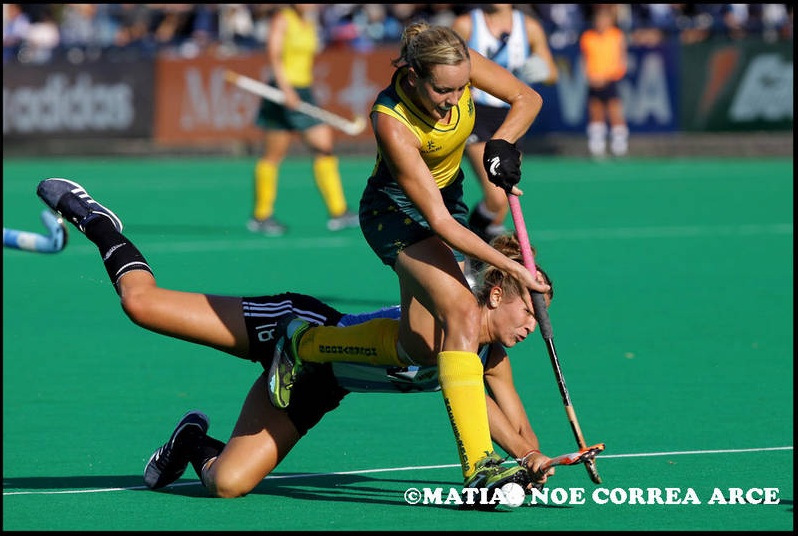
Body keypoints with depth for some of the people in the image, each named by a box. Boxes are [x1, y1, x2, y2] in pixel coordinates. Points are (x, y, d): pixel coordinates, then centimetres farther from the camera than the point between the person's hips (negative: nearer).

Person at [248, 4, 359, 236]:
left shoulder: (310, 23, 14)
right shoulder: (282, 19, -7)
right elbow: (274, 56, -17)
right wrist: (286, 88, -28)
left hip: (304, 93, 7)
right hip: (282, 94, -7)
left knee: (324, 148, -2)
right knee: (274, 155, -1)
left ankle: (338, 213, -2)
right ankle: (261, 215, 8)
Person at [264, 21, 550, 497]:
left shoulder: (461, 65, -21)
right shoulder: (392, 123, -34)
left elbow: (527, 98, -2)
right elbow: (438, 223, -33)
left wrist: (503, 144, -22)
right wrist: (512, 268, -34)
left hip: (448, 196, 7)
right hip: (395, 211, -7)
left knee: (420, 347, 5)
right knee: (463, 313, -29)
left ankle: (303, 341, 30)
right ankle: (478, 467, -34)